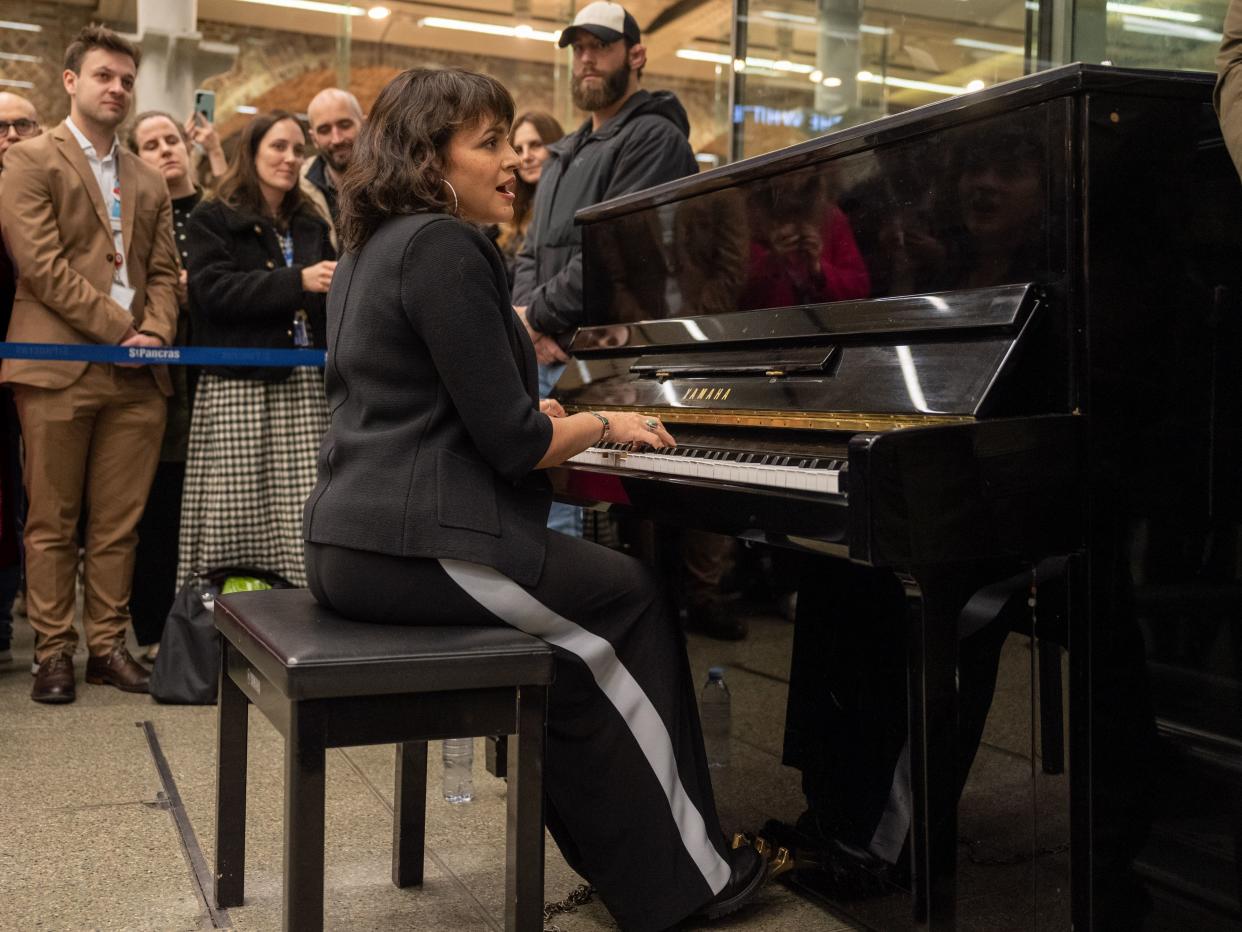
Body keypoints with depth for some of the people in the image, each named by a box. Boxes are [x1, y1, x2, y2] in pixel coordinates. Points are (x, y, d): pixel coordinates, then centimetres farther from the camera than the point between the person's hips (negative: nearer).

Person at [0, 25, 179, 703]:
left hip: (138, 374, 4)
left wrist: (155, 333, -4)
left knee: (119, 525, 6)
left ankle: (108, 645, 14)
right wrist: (120, 329, -11)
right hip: (59, 367, -4)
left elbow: (163, 272, 15)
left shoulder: (149, 183, 21)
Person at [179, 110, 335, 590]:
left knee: (301, 513, -2)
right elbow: (216, 290, -11)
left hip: (305, 382, 4)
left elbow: (332, 301, 25)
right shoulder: (213, 219, 5)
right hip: (241, 385, -4)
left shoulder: (311, 224, 20)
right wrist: (298, 281, -18)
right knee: (237, 512, -7)